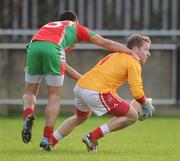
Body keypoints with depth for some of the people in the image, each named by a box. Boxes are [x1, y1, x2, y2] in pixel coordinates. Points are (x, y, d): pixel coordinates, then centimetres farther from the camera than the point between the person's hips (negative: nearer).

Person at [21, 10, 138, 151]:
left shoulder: (48, 26, 42)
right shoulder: (76, 27, 32)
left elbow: (62, 64, 40)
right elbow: (106, 44, 33)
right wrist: (131, 52, 40)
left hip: (33, 46, 4)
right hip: (52, 49, -4)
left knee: (30, 92, 19)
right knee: (54, 97, 9)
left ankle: (28, 116, -12)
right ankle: (46, 138, 1)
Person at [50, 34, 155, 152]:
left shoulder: (115, 56, 26)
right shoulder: (133, 62, -1)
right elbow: (137, 92, -10)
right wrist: (146, 105, 11)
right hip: (96, 92, -9)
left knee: (80, 118, 38)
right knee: (132, 116, 0)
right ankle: (93, 137, -2)